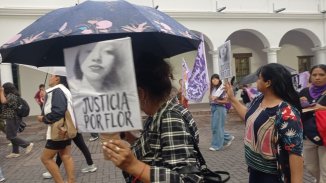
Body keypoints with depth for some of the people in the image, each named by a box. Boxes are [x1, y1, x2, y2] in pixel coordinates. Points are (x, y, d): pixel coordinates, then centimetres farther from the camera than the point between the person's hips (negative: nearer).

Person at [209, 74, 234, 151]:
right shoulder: (212, 89, 9)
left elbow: (226, 101, -11)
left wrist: (217, 100, -21)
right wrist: (211, 99, -5)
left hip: (220, 108, -8)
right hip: (213, 108, 8)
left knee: (217, 126, -2)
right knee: (213, 127, 11)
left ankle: (216, 145, 10)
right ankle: (228, 138, 27)